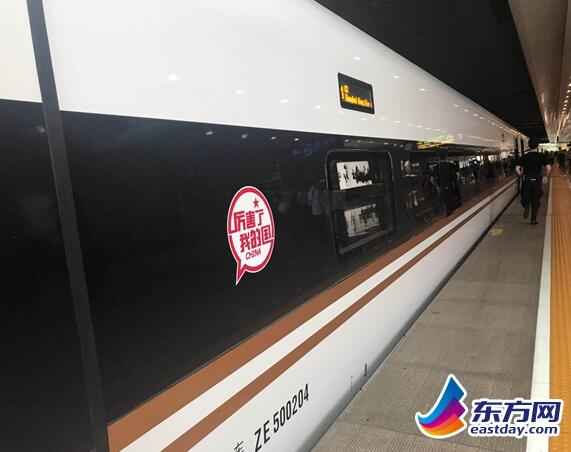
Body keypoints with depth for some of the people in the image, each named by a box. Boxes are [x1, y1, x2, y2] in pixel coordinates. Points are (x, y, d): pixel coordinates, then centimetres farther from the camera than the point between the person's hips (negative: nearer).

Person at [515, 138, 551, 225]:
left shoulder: (524, 156, -2)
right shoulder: (541, 156, -3)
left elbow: (517, 169, -9)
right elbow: (548, 168, -12)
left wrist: (521, 176, 7)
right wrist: (545, 176, 5)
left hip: (526, 181, 0)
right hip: (537, 181, 0)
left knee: (525, 198, 15)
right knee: (535, 201, 9)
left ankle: (526, 205, -19)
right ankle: (534, 219, 12)